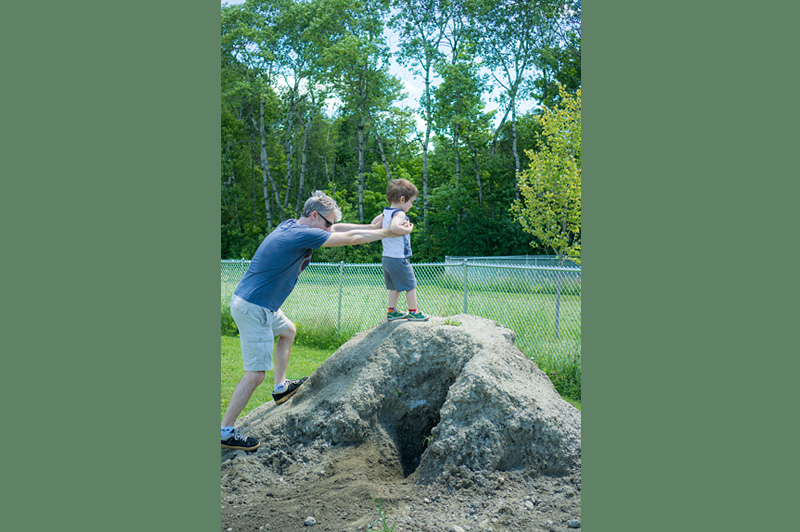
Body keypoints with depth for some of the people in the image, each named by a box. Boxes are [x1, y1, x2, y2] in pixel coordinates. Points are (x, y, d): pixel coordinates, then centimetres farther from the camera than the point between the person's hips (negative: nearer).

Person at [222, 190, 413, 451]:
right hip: (253, 309, -10)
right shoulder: (302, 235, -20)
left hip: (259, 304, 10)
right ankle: (226, 432, 4)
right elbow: (350, 238, -15)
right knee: (256, 373, -5)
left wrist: (375, 226, 16)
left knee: (288, 330, 30)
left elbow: (339, 229, 15)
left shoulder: (291, 226, 7)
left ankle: (280, 388, 38)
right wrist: (389, 233, -5)